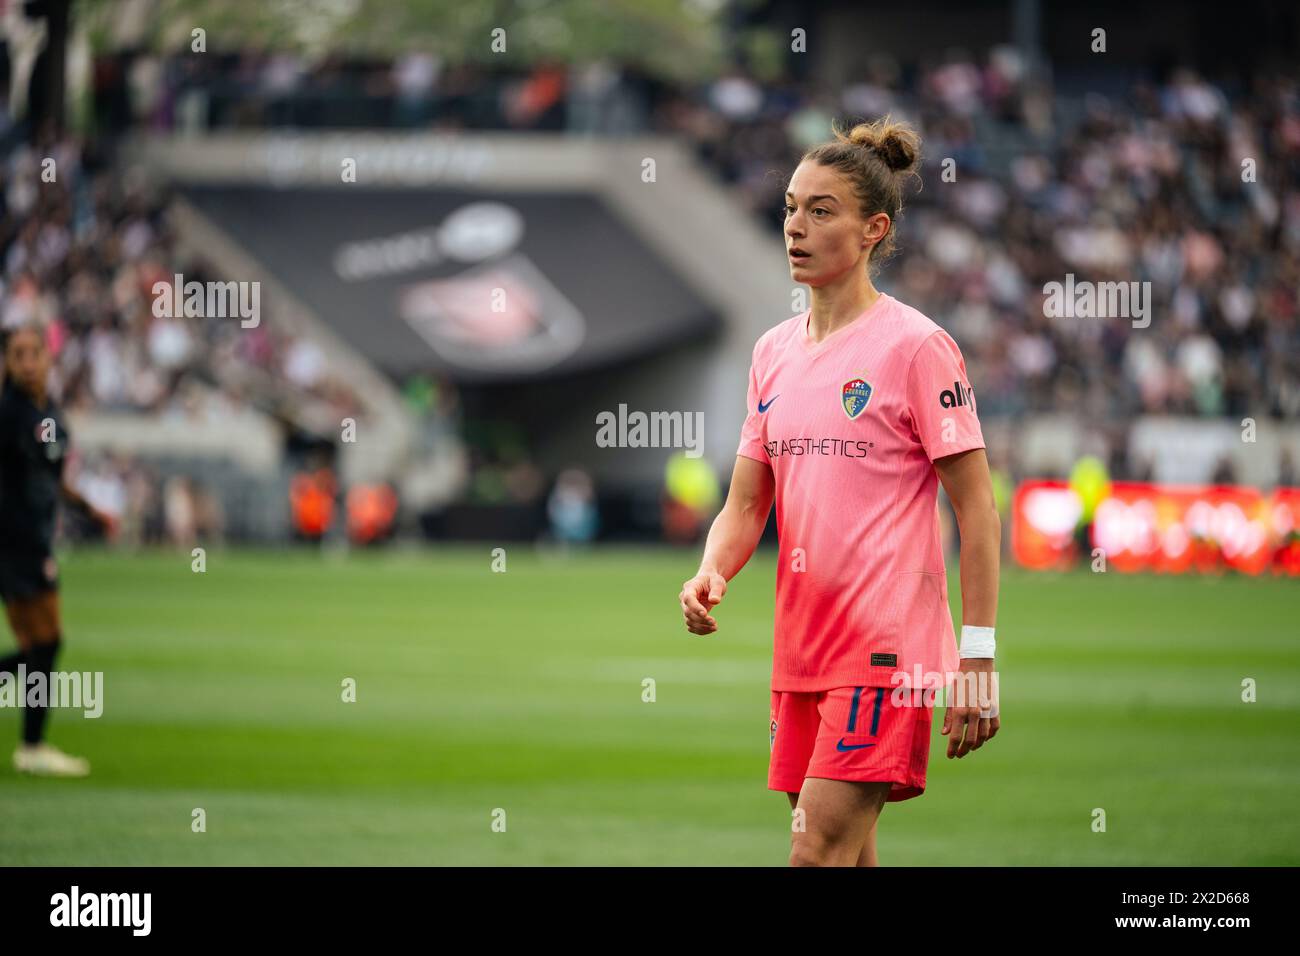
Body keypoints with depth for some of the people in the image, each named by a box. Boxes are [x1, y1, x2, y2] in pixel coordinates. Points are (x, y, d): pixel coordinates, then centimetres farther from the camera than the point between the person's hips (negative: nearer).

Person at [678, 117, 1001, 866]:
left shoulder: (915, 346, -8)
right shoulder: (774, 352, 12)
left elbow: (977, 508, -8)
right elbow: (746, 504, 15)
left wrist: (979, 656, -13)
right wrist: (710, 575, -7)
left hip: (888, 646, -7)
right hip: (801, 649, 7)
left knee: (818, 853, -15)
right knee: (847, 858, 10)